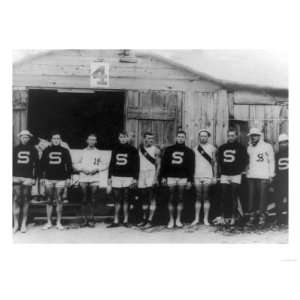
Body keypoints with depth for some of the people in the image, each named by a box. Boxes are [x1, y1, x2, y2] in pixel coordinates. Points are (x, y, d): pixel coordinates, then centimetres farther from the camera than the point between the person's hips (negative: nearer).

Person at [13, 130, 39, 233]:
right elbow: (11, 163, 12)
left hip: (28, 178, -1)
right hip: (16, 178, 1)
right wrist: (11, 176, 4)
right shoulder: (15, 149, 11)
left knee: (26, 201, 1)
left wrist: (34, 178, 1)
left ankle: (24, 224, 8)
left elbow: (36, 165, 7)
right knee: (16, 200, -3)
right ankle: (16, 224, 4)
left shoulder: (33, 150, 8)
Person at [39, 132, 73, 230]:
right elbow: (42, 164, 10)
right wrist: (42, 177, 4)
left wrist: (68, 178, -1)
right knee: (49, 201, 5)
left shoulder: (65, 151, 6)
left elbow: (69, 165, 5)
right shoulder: (47, 150, 8)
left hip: (61, 179, -1)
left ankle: (59, 222, 10)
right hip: (48, 179, 1)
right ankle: (49, 222, 14)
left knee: (59, 201, 1)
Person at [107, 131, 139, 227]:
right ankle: (116, 221, 7)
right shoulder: (116, 150, 13)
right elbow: (111, 164, 15)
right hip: (116, 177, 3)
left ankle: (125, 220, 10)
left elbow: (136, 165, 0)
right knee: (117, 200, 3)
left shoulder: (133, 150, 2)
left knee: (126, 200, 2)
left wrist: (135, 178, -7)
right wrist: (109, 177, 10)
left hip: (128, 177, -3)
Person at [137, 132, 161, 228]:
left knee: (151, 198, -6)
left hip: (151, 174, -4)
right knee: (143, 199, 11)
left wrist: (156, 177, -14)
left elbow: (158, 165, -4)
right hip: (141, 174, 4)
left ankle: (150, 220, -4)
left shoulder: (155, 150, -2)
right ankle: (144, 219, 21)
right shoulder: (139, 149, 10)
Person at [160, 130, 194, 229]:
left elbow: (191, 167, 5)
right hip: (171, 177, 0)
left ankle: (178, 220, 13)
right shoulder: (169, 149, 8)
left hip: (182, 178, 0)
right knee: (171, 199, 2)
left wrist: (190, 180, -1)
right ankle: (171, 220, 11)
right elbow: (164, 164, 7)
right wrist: (163, 177, 1)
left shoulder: (189, 151, 7)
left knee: (180, 198, 4)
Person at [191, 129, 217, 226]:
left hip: (208, 176, -2)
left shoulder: (212, 148, 4)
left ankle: (206, 219, 6)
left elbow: (214, 163, 4)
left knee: (206, 198, 0)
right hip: (197, 175, 2)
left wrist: (214, 176, -2)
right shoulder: (195, 148, 10)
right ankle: (196, 218, 10)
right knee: (198, 197, 5)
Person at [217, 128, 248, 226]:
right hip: (224, 175, 3)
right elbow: (218, 160, 17)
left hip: (236, 175, -3)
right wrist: (220, 171, 8)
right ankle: (224, 216, 7)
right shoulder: (222, 147, 12)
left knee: (234, 197, -3)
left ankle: (232, 217, 2)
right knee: (224, 197, 0)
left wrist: (240, 170, -5)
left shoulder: (241, 148, 2)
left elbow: (245, 160, 2)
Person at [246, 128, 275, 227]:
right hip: (251, 176, 4)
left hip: (263, 176, -4)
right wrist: (247, 171, 12)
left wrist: (271, 175, -1)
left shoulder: (267, 146, 1)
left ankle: (262, 216, 6)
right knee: (251, 197, 4)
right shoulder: (249, 148, 14)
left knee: (262, 196, -3)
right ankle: (252, 216, 10)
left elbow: (271, 161, 2)